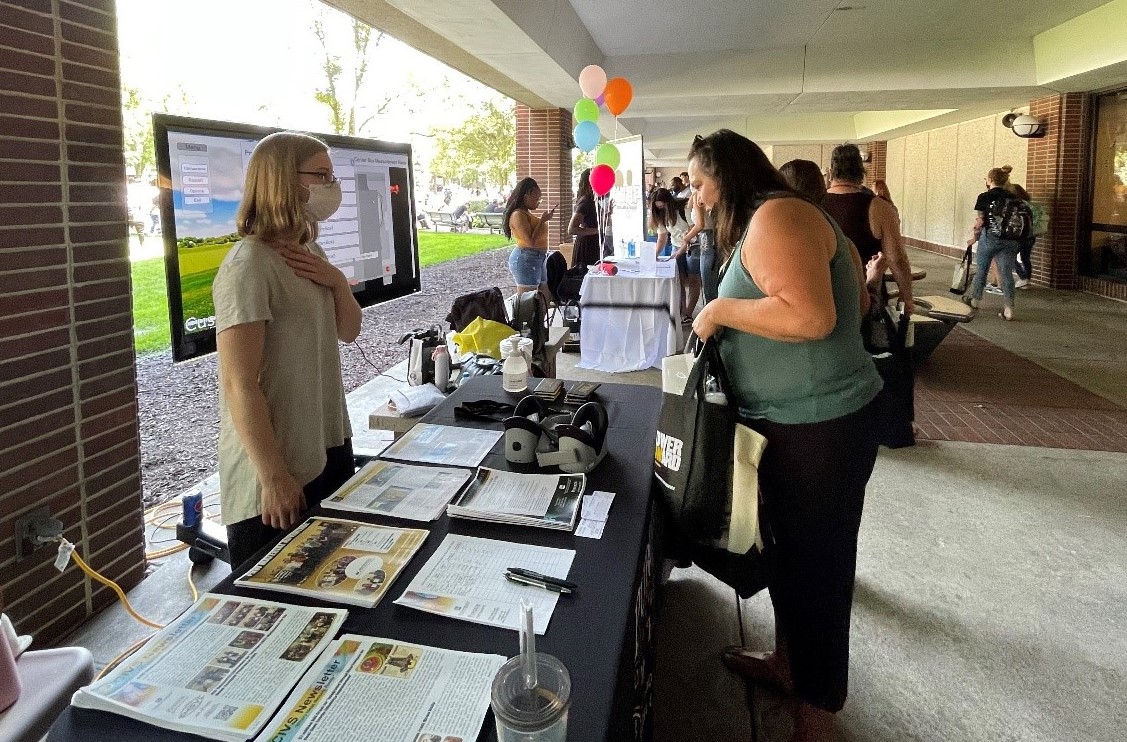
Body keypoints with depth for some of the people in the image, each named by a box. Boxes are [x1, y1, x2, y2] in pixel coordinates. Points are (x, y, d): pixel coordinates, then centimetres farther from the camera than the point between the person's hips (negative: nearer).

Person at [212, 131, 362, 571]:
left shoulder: (309, 251, 8)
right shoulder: (249, 266, -19)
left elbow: (348, 332, 14)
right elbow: (239, 385, -22)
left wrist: (338, 282, -5)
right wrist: (274, 478, -21)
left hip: (330, 450, 9)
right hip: (277, 469, -8)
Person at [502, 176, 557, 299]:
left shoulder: (527, 213, 15)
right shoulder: (518, 215, -15)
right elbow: (531, 241, -23)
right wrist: (543, 220, -17)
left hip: (539, 259, 10)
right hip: (526, 260, -10)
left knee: (544, 301, 13)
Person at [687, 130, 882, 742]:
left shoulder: (777, 215, -18)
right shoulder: (761, 222, 15)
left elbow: (812, 317, -30)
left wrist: (720, 310, -18)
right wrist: (722, 314, 9)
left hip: (821, 427, -10)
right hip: (788, 420, 10)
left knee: (817, 566, 4)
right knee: (788, 548, 23)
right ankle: (786, 661, 45)